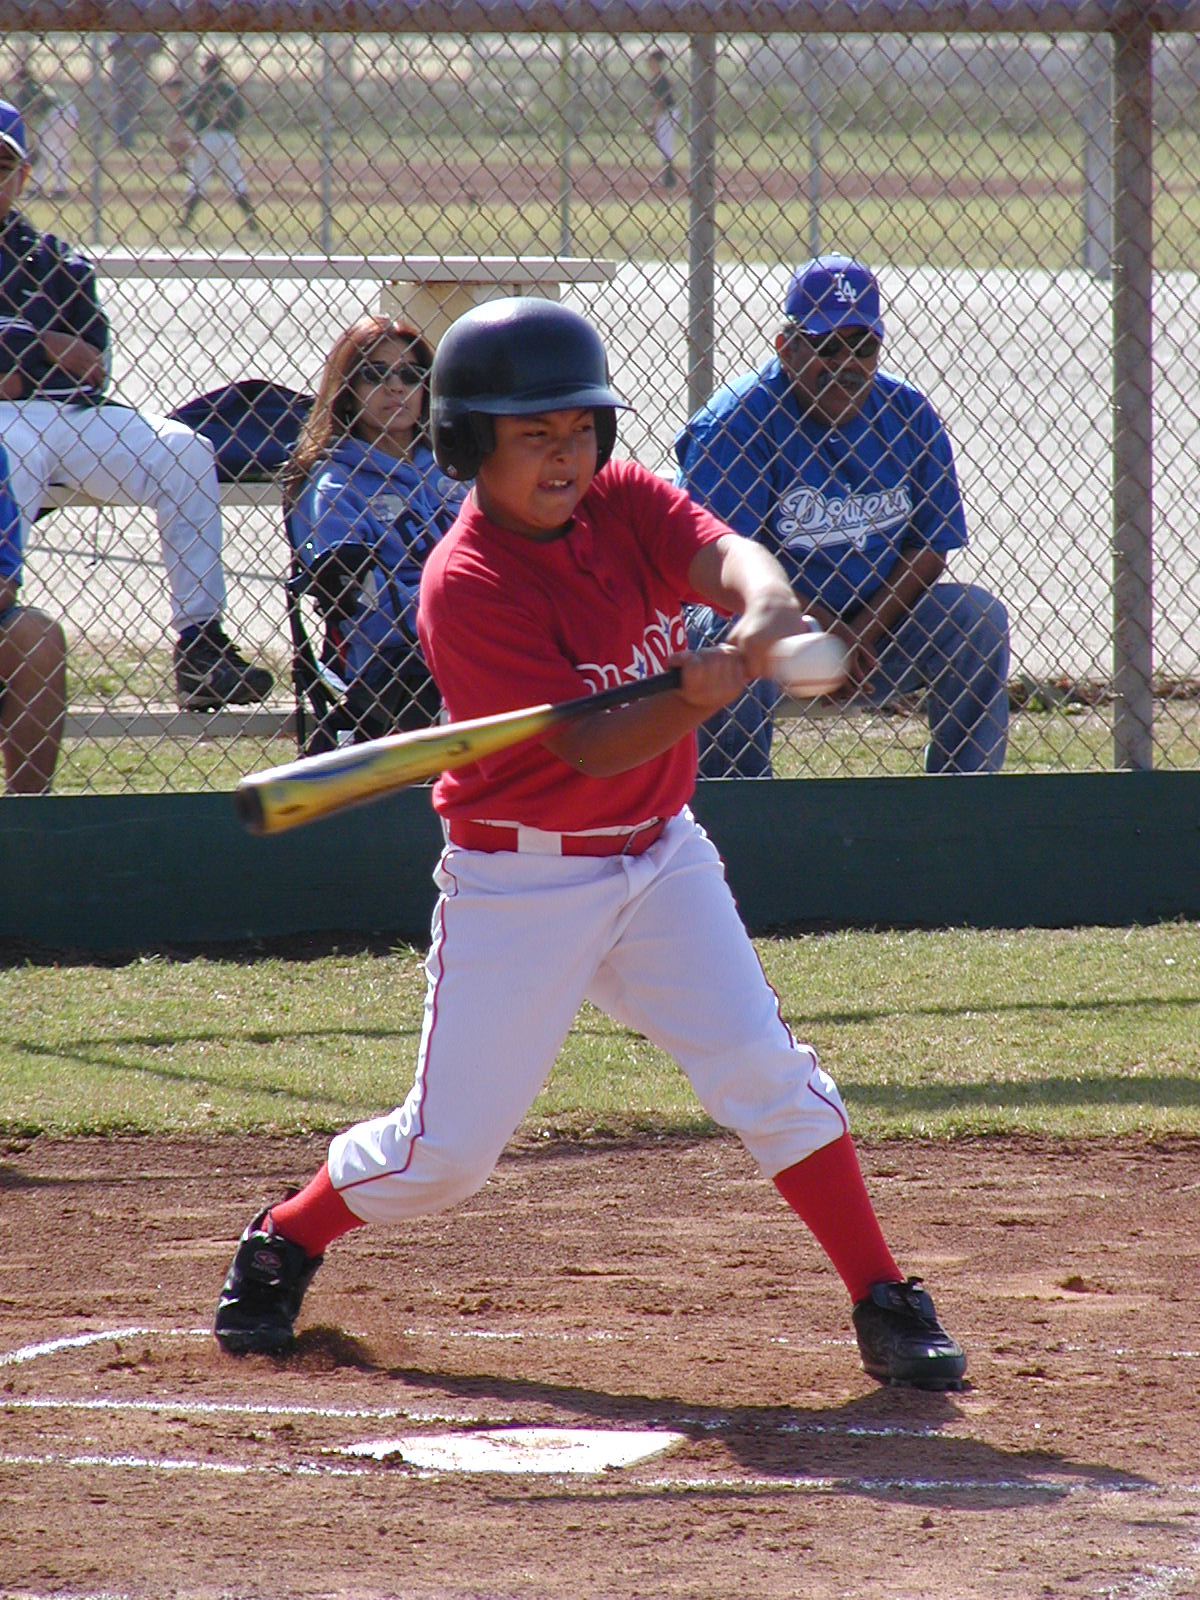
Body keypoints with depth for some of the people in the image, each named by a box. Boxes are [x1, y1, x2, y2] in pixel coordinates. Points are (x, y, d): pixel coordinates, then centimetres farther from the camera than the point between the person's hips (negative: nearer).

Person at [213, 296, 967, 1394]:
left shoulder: (626, 502, -2)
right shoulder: (465, 586, -20)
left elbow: (727, 557, -22)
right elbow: (588, 745, -26)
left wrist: (765, 611, -46)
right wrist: (692, 695, -45)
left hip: (658, 857, 4)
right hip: (518, 881, -4)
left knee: (769, 1074, -8)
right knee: (448, 1150, 1)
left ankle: (886, 1305, -3)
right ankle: (281, 1244, 27)